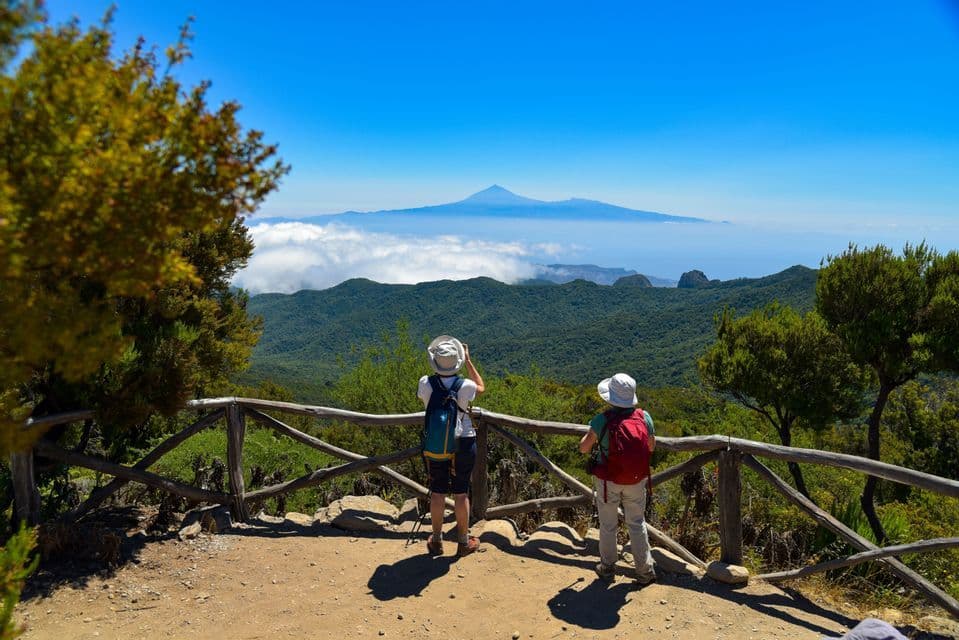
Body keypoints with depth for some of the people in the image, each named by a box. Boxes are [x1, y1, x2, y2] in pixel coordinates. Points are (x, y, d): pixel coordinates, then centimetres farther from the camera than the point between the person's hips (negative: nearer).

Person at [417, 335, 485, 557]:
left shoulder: (425, 384, -14)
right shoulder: (465, 386, -18)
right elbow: (481, 387, 6)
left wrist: (437, 369, 12)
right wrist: (468, 361, 8)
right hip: (463, 443, -1)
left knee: (437, 492, 13)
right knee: (461, 492, 9)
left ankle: (436, 541, 25)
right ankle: (464, 541, 22)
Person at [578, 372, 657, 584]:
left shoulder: (602, 420, -21)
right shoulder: (644, 417, -11)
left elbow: (583, 448, -10)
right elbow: (652, 447, 3)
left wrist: (591, 433, 8)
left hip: (609, 482, -2)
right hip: (637, 482, 3)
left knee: (608, 526, 16)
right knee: (637, 524, 20)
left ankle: (607, 568, 33)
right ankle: (645, 570, 27)